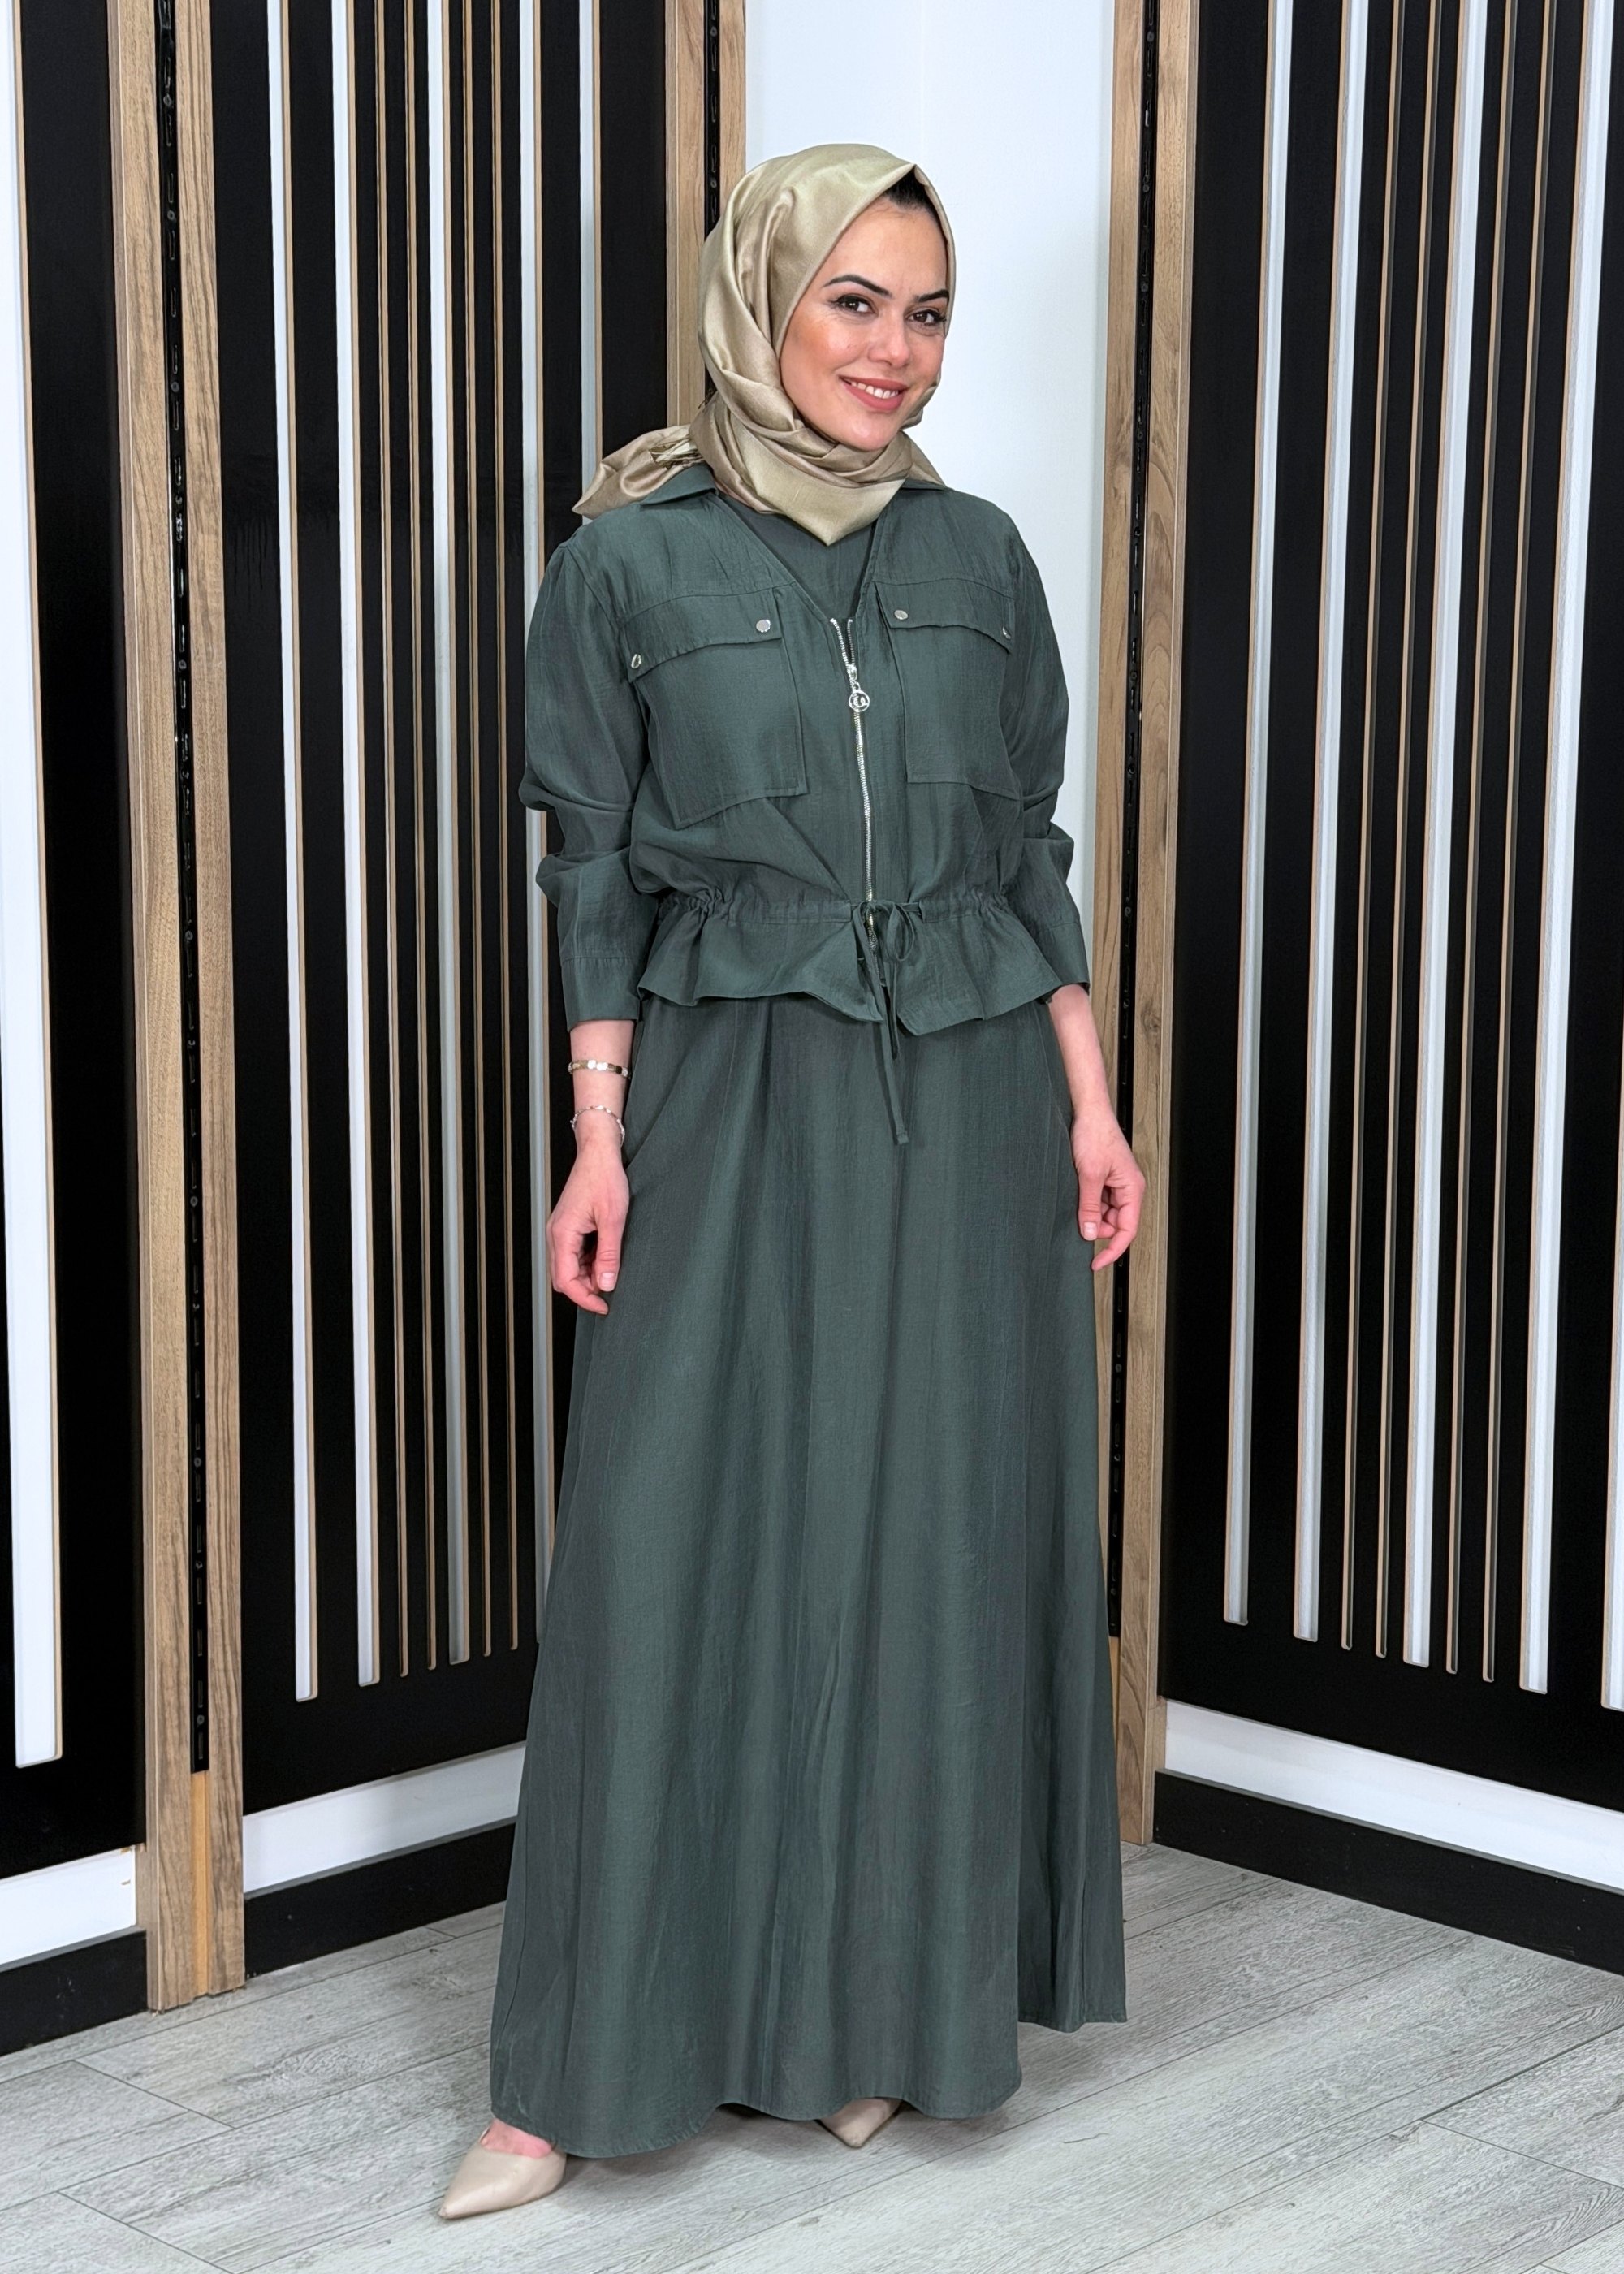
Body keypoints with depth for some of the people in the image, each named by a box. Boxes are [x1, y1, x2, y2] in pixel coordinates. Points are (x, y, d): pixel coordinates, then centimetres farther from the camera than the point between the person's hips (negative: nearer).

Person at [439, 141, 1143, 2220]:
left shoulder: (979, 559, 7)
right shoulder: (630, 563, -2)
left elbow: (1034, 854, 10)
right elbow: (594, 876, -1)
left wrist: (1089, 1106, 5)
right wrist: (597, 1141, -7)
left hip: (964, 1108, 3)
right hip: (733, 1105, -3)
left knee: (939, 1543, 7)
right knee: (681, 1549, -2)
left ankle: (885, 2002, 23)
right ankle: (592, 2055, 8)